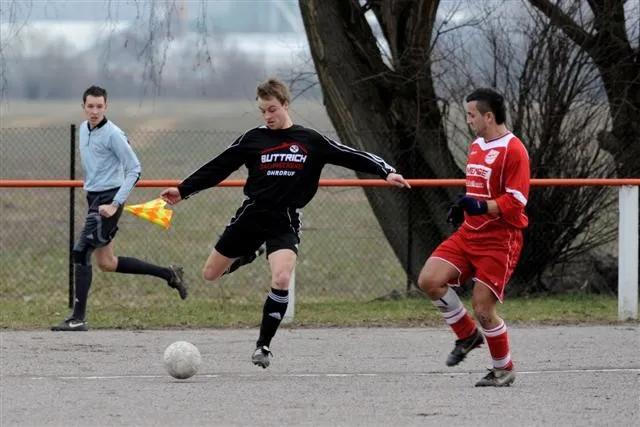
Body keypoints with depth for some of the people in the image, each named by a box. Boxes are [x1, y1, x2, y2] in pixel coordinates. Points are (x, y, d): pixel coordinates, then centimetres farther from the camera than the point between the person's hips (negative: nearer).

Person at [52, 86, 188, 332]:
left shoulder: (112, 134, -14)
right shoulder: (84, 129, 11)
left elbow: (134, 169, -15)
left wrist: (115, 203, -20)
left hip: (108, 199, -9)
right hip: (93, 198, 9)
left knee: (81, 252, -14)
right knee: (107, 263, 12)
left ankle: (78, 318, -11)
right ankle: (169, 274, 23)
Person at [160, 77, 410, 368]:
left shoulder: (310, 141, -1)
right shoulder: (253, 139, -1)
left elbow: (351, 156, 1)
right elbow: (218, 168, 5)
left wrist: (386, 172, -9)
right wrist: (183, 190, 4)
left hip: (285, 222, -2)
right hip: (251, 216, 2)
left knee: (282, 279, -24)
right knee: (210, 274, 8)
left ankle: (263, 344, -9)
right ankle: (248, 255, 41)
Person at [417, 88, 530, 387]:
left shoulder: (513, 150, -14)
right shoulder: (476, 147, 14)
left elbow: (515, 202, -19)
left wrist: (481, 206, -30)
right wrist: (462, 208, 12)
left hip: (499, 239, -8)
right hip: (469, 233, 8)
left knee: (482, 308, -8)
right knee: (429, 280, -8)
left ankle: (504, 369, 13)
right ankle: (468, 335, 12)